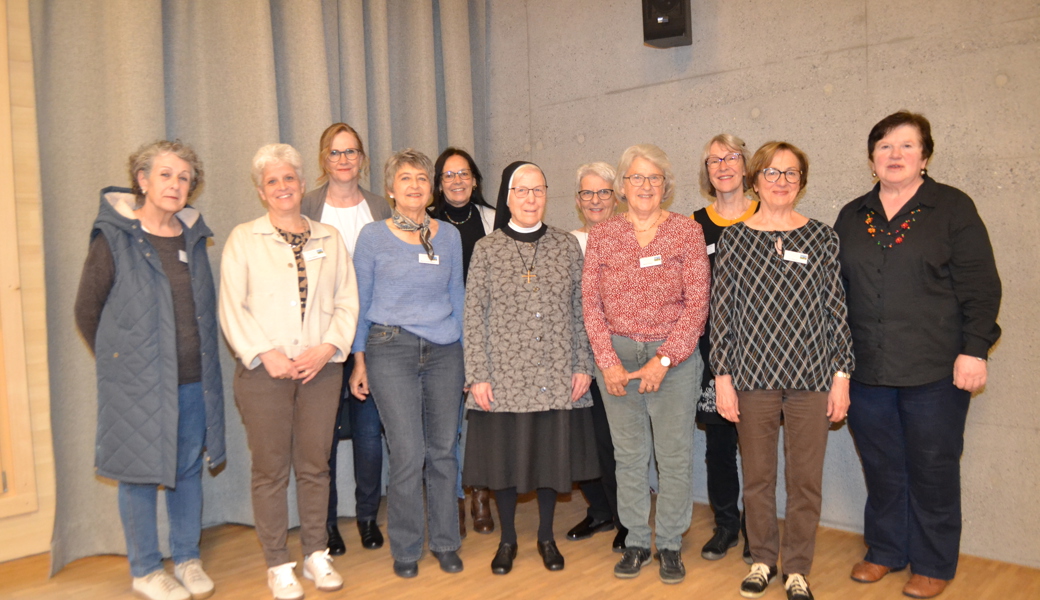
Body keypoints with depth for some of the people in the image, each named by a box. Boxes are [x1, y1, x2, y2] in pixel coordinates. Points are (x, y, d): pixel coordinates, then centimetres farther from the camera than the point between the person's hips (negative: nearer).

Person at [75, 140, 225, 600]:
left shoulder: (193, 238, 8)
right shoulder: (114, 239, -6)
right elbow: (86, 311, 0)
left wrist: (200, 358, 10)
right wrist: (122, 357, 5)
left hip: (194, 380, 4)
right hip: (137, 382, -4)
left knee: (189, 468, 13)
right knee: (141, 472, 7)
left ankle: (187, 558, 29)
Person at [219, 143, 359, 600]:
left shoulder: (329, 238, 12)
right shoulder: (243, 238, 5)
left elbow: (347, 300, 7)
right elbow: (232, 307, -2)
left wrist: (329, 347, -8)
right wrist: (266, 354, -12)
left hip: (321, 368, 2)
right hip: (264, 370, -2)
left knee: (315, 465, 9)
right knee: (270, 469, 3)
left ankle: (316, 554, 24)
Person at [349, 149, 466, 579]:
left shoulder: (449, 235, 10)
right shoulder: (372, 236, 2)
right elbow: (360, 301, 5)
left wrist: (466, 352, 12)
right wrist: (359, 359, 2)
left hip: (444, 350, 3)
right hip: (392, 349, -3)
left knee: (443, 450, 6)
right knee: (408, 454, -5)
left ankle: (445, 542, 24)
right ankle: (406, 548, 15)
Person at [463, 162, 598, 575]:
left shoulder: (567, 247, 5)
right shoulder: (486, 250, 0)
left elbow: (581, 311, 6)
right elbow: (474, 318, -1)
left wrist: (583, 366, 1)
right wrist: (477, 376, -6)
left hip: (557, 376, 1)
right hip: (504, 375, -1)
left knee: (552, 453, 10)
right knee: (504, 456, 7)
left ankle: (546, 537, 31)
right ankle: (507, 539, 28)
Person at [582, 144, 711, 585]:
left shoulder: (687, 231, -1)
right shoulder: (601, 235, 4)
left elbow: (697, 303, -5)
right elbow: (590, 302, 2)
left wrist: (664, 359, -11)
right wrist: (608, 361, -6)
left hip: (673, 356, -1)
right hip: (617, 354, 2)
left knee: (674, 455, 4)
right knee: (628, 455, 10)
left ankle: (670, 545, 22)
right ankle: (636, 542, 25)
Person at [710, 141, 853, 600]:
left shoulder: (822, 238, 3)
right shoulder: (732, 239, 2)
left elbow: (837, 310, 3)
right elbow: (721, 311, 1)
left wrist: (841, 376, 0)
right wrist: (722, 377, -3)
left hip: (811, 374, 0)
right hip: (752, 374, 0)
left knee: (806, 480, 8)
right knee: (756, 476, 11)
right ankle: (762, 560, 31)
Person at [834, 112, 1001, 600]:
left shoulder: (952, 207, 0)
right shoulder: (852, 217, 11)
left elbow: (980, 285, -4)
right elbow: (838, 288, 14)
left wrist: (974, 350, -11)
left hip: (935, 371, -3)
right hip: (868, 370, 4)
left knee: (932, 468, 7)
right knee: (881, 466, 12)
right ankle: (884, 551, 30)